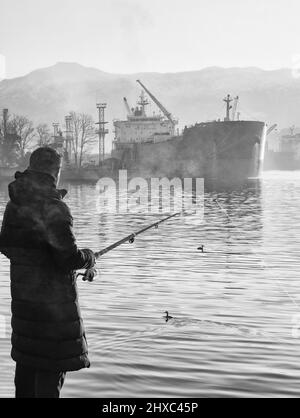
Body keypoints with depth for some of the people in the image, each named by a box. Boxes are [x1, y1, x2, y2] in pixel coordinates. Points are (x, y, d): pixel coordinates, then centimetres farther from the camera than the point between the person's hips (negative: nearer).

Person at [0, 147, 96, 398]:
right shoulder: (53, 208, -20)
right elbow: (68, 257, -21)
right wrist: (89, 258, -2)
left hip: (22, 294, 8)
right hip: (53, 299, -8)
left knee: (27, 354, 18)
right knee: (54, 361, 0)